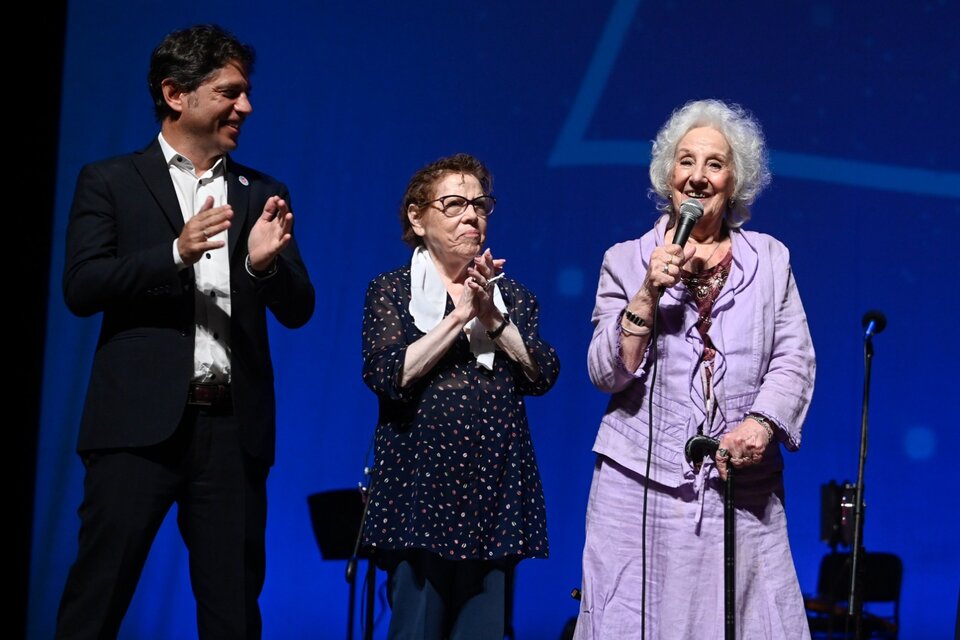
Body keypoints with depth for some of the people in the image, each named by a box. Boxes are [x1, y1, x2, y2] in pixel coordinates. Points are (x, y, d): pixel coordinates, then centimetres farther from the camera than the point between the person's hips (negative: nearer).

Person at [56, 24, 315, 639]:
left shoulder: (263, 193, 15)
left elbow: (298, 310, 10)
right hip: (141, 423, -3)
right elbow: (81, 288, -5)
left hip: (233, 427, 3)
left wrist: (267, 263, -11)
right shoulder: (110, 182, 6)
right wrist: (177, 253, -17)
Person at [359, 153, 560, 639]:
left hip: (494, 490, 3)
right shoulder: (390, 290, 4)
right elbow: (387, 377, -11)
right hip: (420, 486, -3)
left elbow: (543, 375, 1)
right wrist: (458, 316, -14)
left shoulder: (512, 294, 14)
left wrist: (493, 318, -12)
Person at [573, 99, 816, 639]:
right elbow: (607, 373, -1)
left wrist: (762, 422, -15)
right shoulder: (626, 260, 6)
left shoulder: (770, 259, 9)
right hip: (642, 485, -1)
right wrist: (650, 291, -12)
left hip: (742, 484, 1)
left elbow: (795, 359, 3)